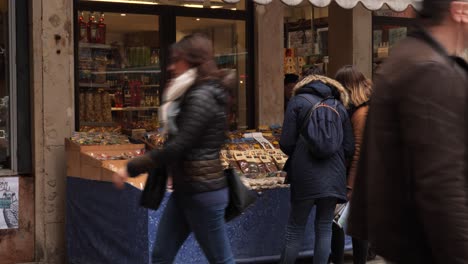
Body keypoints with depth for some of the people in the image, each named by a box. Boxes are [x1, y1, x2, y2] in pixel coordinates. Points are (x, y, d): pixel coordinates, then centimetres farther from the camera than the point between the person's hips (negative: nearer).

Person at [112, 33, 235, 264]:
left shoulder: (202, 97, -18)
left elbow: (178, 146, -22)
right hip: (185, 190, 10)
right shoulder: (192, 95, 14)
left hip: (202, 191, -10)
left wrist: (132, 168, -17)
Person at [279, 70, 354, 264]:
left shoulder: (298, 101, 2)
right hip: (333, 178, 3)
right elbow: (349, 148, 6)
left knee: (295, 229, 4)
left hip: (305, 176, -3)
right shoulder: (339, 106, 11)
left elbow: (286, 143, -5)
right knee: (324, 229, 10)